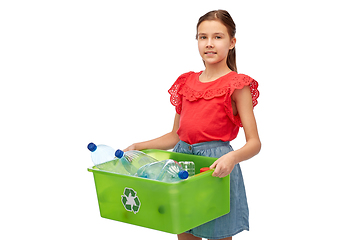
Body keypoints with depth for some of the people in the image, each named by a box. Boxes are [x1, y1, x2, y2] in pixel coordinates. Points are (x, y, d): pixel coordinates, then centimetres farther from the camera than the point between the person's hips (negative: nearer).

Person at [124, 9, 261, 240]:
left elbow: (254, 143, -11)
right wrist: (138, 146, 8)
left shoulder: (236, 85, -6)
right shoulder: (186, 82, 10)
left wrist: (232, 158, -31)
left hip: (216, 167, -5)